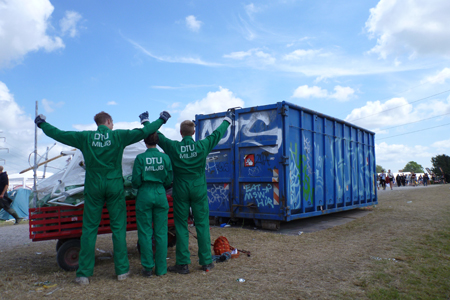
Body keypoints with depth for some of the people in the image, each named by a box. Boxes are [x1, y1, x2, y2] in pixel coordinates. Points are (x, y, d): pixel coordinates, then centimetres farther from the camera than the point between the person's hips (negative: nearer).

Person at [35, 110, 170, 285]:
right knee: (118, 228, 5)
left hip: (93, 187, 2)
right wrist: (161, 120, 6)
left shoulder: (85, 137, 2)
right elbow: (144, 132, -8)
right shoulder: (118, 136, -3)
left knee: (89, 229, 7)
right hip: (114, 186, -1)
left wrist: (42, 124, 28)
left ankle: (84, 274, 10)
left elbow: (58, 134, 10)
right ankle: (122, 270, 10)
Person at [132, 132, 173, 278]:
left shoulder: (140, 158, -6)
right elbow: (169, 180, 2)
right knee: (161, 232, 8)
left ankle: (148, 268, 13)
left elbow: (136, 181, -7)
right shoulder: (165, 157, -1)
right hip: (160, 195, 2)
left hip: (144, 196, -2)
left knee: (145, 233, 8)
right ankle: (161, 268, 13)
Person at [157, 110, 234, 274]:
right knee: (202, 225, 8)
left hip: (180, 191, 0)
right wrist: (228, 118, 24)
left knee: (181, 226, 6)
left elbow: (157, 136, 7)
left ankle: (182, 264, 11)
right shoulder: (202, 146, -7)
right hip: (199, 190, 1)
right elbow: (217, 133, 7)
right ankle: (206, 262, 14)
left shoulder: (173, 147, -7)